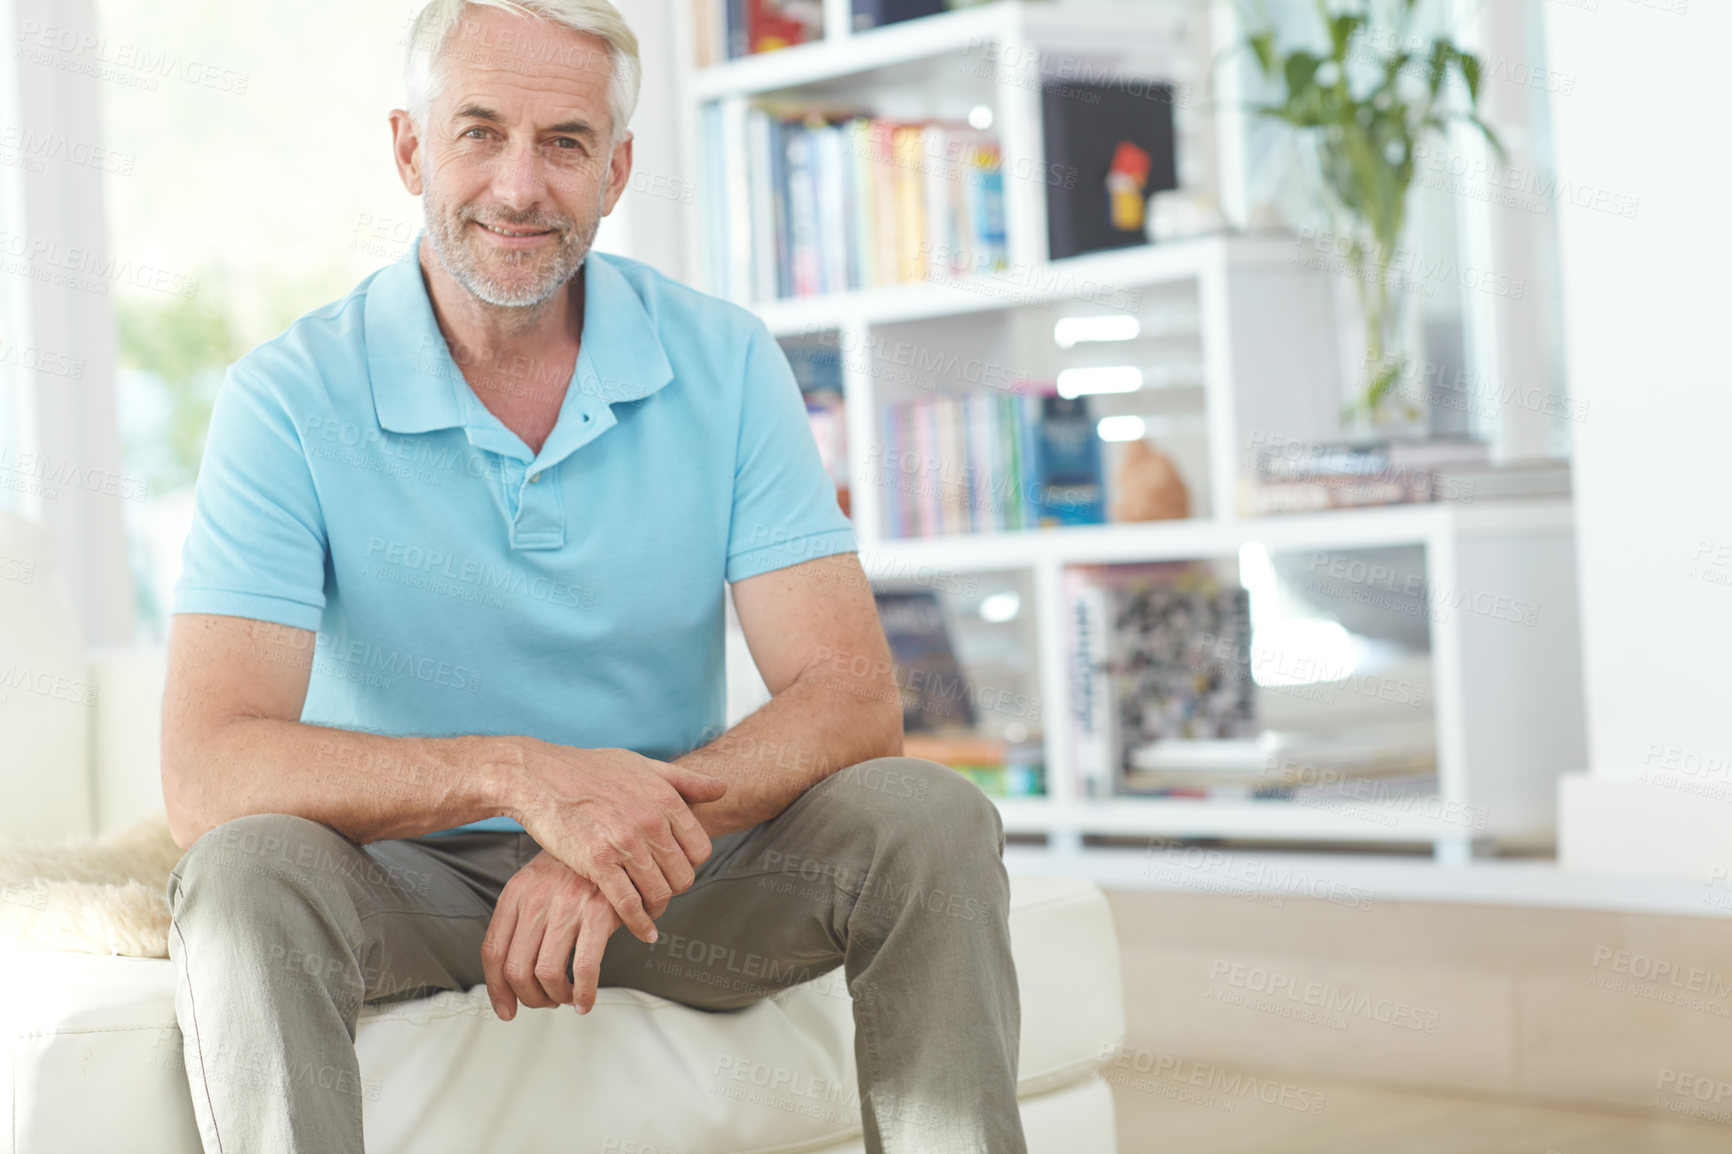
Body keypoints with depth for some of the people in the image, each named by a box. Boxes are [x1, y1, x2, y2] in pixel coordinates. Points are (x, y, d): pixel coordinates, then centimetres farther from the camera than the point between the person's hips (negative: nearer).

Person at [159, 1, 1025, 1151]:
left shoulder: (726, 364, -4)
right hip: (411, 877, -1)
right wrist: (516, 774, -36)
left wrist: (625, 846, -30)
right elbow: (205, 771, -21)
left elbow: (853, 700, -12)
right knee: (248, 871, -33)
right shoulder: (290, 396, -11)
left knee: (933, 819, -23)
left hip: (670, 877, 2)